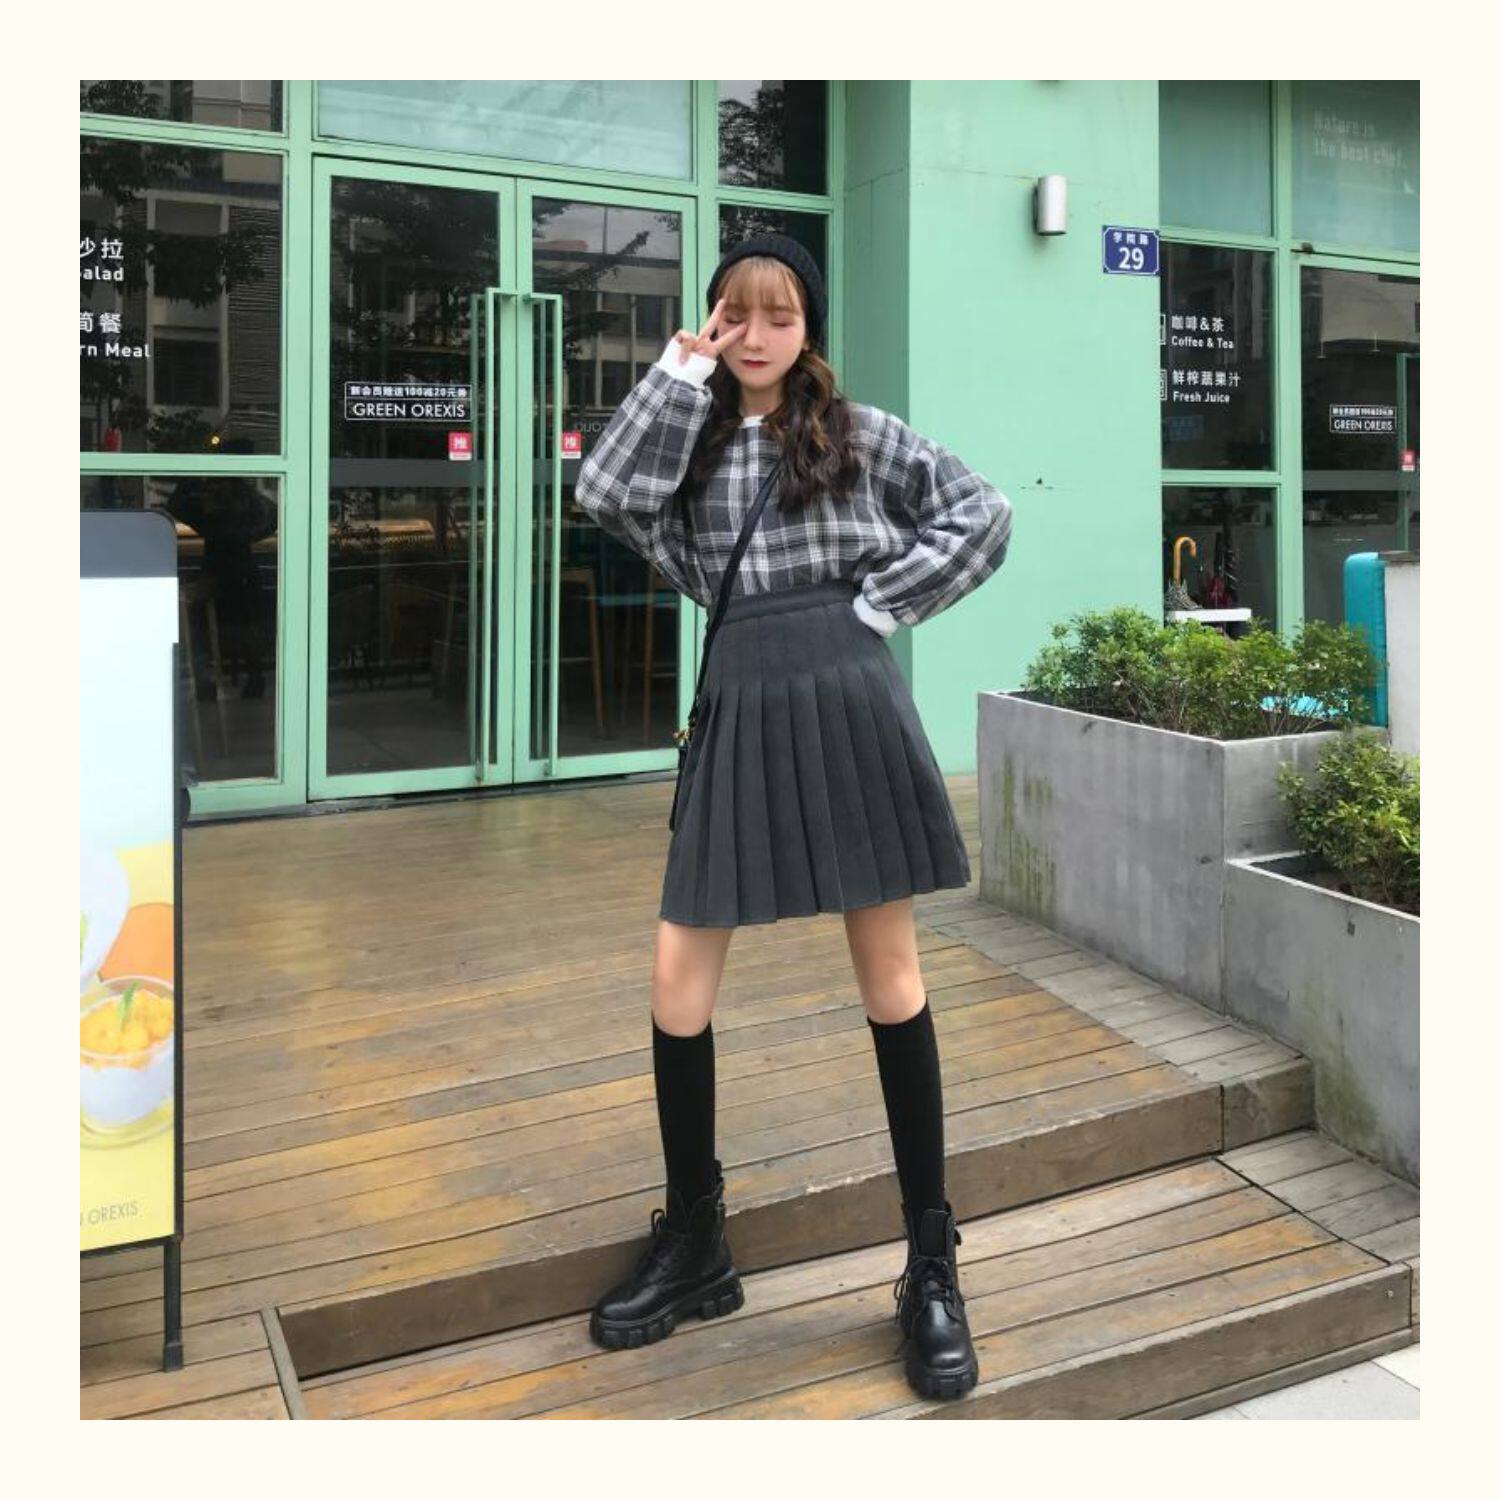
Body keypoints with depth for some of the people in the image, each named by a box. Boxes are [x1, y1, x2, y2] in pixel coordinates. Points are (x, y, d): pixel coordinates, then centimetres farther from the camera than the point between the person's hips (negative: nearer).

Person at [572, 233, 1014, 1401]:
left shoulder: (859, 432, 7)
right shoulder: (691, 439, 13)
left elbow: (984, 517, 3)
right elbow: (604, 495, -6)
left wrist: (882, 603, -4)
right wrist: (676, 379, -3)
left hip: (847, 701, -2)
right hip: (740, 707, 3)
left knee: (890, 978, 3)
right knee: (678, 983, 1)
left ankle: (932, 1264, 15)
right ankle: (693, 1246, 21)